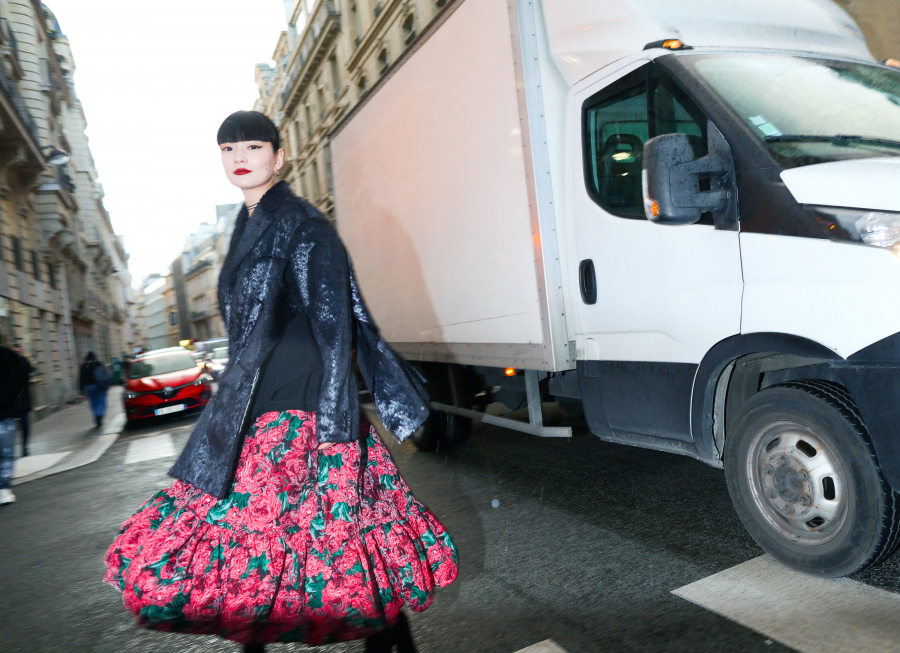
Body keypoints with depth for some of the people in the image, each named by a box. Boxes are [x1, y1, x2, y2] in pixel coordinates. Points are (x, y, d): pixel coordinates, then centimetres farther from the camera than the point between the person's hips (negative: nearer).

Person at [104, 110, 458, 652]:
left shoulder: (301, 224, -8)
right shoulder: (248, 228, 17)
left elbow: (334, 324, -15)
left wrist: (332, 426, -20)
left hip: (301, 410, -8)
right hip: (254, 412, 8)